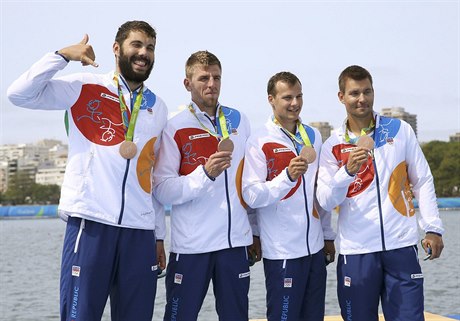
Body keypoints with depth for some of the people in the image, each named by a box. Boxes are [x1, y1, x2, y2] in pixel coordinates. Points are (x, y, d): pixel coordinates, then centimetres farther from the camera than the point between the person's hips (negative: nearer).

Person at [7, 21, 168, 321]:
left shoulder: (158, 108, 16)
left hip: (140, 231, 4)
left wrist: (159, 236, 16)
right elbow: (20, 94, -7)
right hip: (90, 223, -4)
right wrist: (63, 55, -10)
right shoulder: (86, 88, 4)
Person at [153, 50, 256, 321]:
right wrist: (205, 173, -23)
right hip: (191, 244, -4)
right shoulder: (175, 128, -4)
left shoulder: (238, 120, 10)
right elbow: (163, 190, -11)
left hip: (235, 240, 4)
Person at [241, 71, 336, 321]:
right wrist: (288, 175, -28)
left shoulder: (313, 136, 10)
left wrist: (328, 236, 17)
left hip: (315, 248, 6)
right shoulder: (259, 141, -7)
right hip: (282, 252, -6)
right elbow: (251, 196, -16)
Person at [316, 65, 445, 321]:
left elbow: (423, 181, 8)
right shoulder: (333, 146, 4)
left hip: (401, 246, 0)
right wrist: (348, 170, -20)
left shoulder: (400, 130, 6)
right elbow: (326, 202, -4)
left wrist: (433, 228, 0)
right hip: (356, 251, 0)